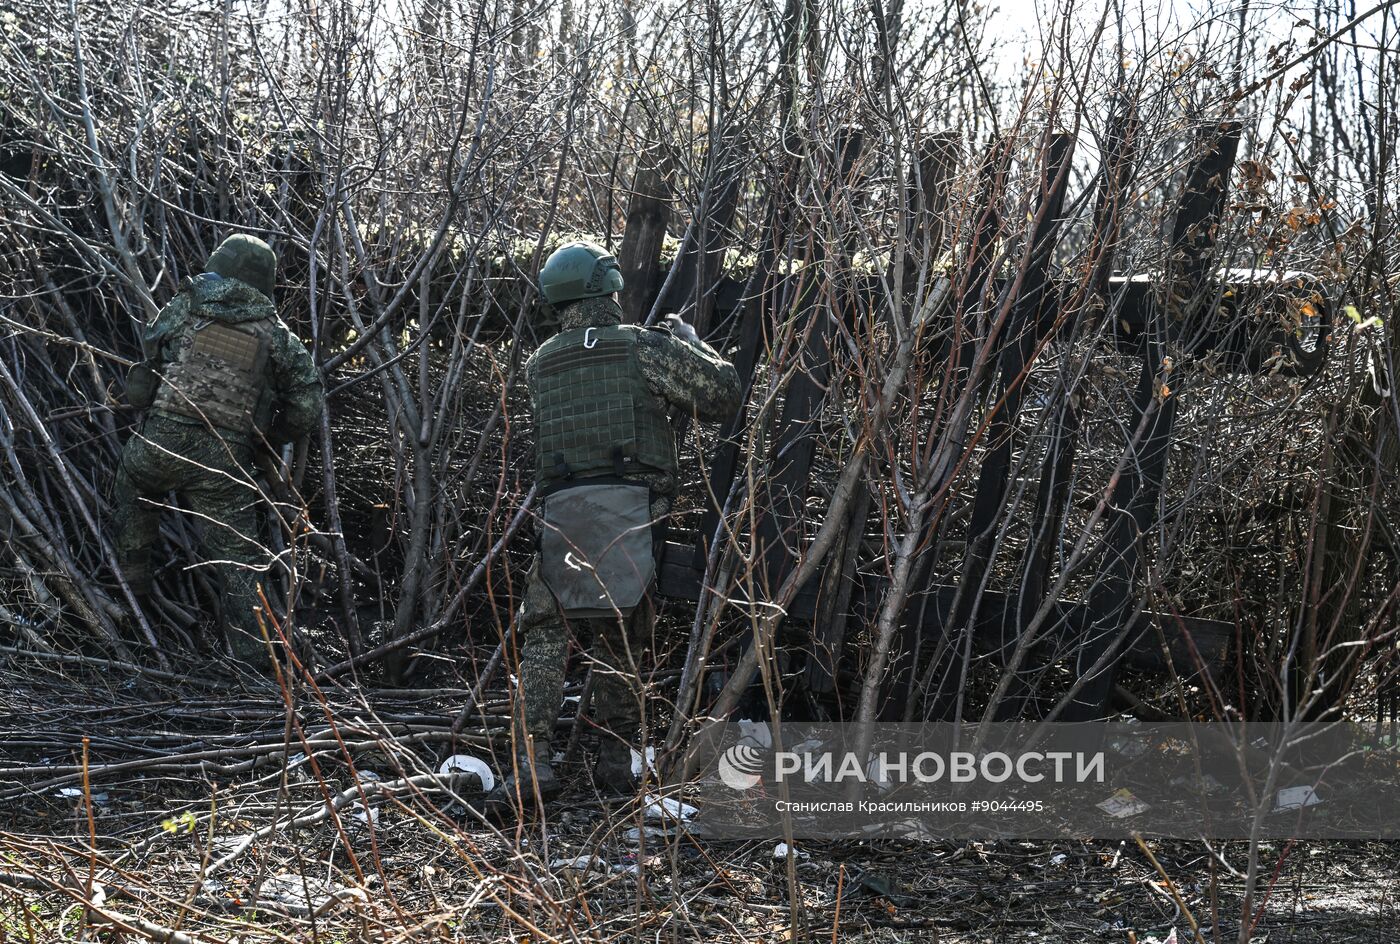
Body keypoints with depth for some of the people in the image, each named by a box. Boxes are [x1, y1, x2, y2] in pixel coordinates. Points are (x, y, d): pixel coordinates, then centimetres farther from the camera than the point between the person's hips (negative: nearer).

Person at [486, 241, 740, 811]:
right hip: (633, 507, -1)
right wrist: (689, 341, 21)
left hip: (562, 509, 1)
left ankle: (531, 763, -9)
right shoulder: (645, 347, 2)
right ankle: (615, 763, 15)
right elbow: (722, 397, 4)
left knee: (544, 637, 5)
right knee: (621, 641, 11)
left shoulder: (539, 366, 13)